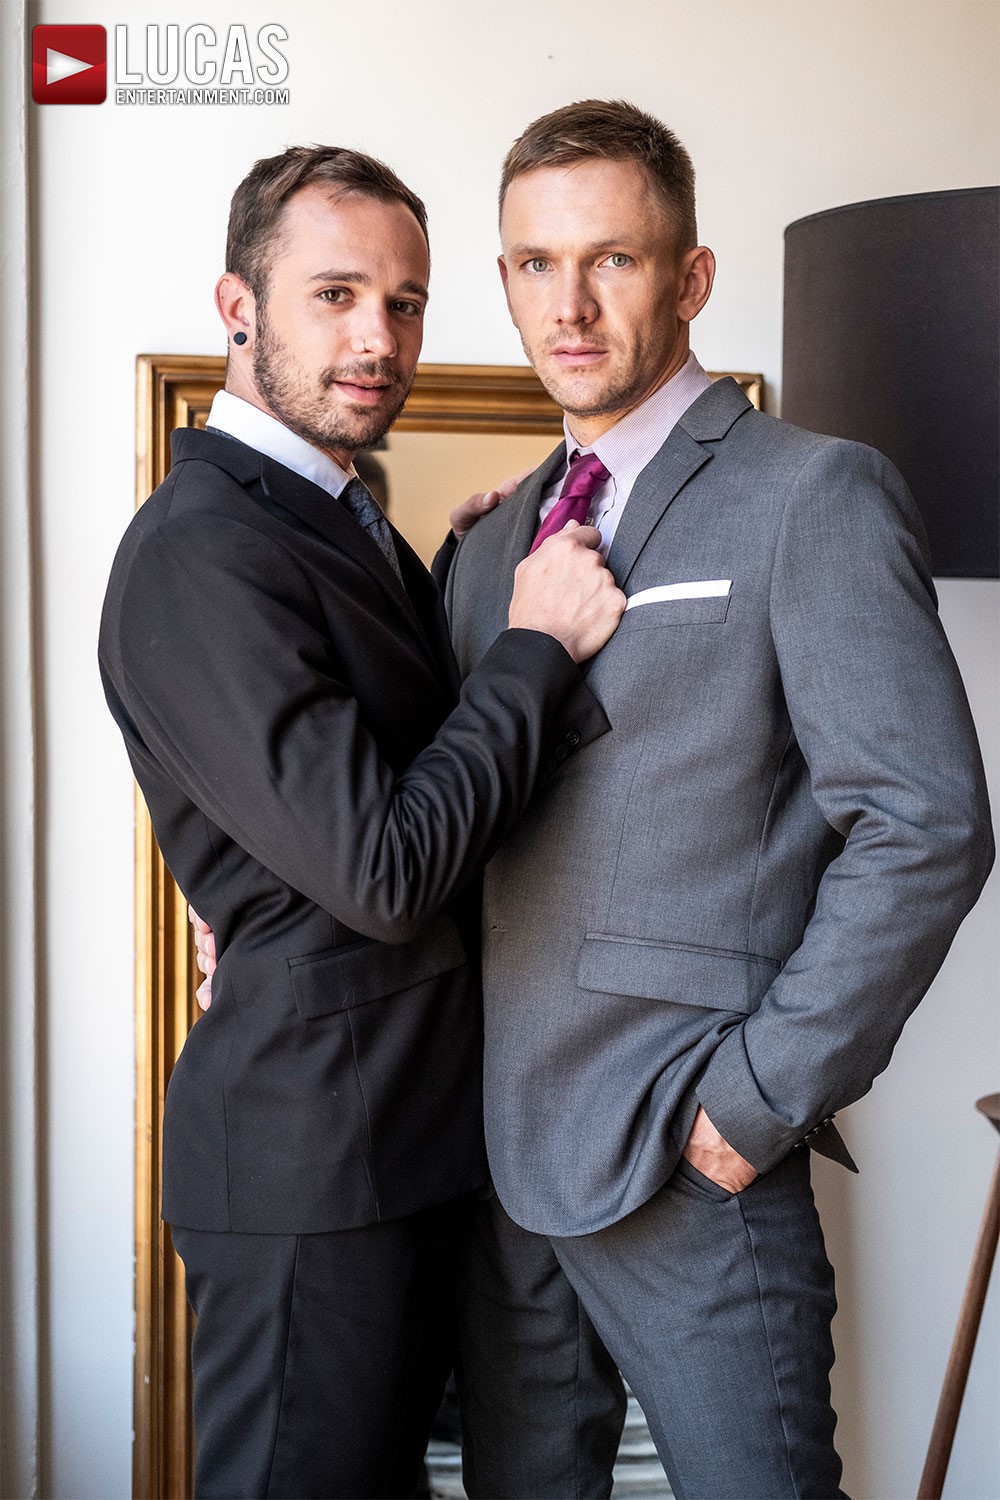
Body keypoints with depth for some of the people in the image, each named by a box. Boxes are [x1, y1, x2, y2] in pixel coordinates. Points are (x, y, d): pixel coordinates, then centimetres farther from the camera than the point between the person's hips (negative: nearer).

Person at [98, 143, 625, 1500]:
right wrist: (535, 643, -16)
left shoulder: (347, 523, 13)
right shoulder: (199, 551, -20)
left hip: (420, 1129, 9)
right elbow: (382, 871, -24)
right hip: (311, 1150, -9)